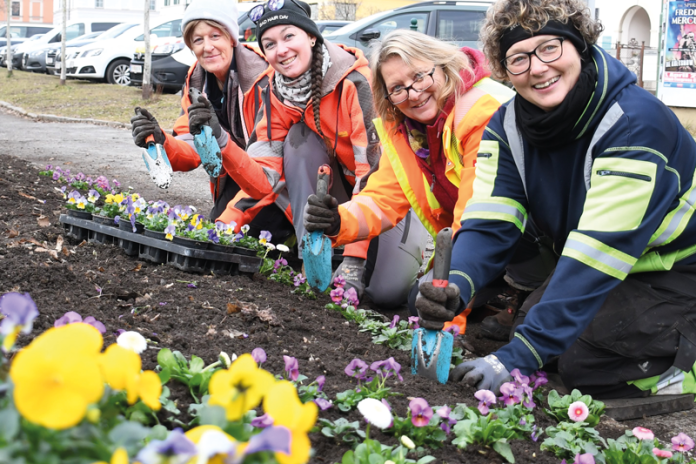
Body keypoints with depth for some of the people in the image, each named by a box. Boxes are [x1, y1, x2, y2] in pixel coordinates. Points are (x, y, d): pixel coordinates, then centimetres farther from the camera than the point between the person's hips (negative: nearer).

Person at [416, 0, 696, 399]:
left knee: (584, 362, -25)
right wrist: (457, 284, -43)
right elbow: (490, 223, -19)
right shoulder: (508, 126, -10)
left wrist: (518, 357, -40)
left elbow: (600, 250, -36)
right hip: (595, 268, 7)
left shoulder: (636, 123, -30)